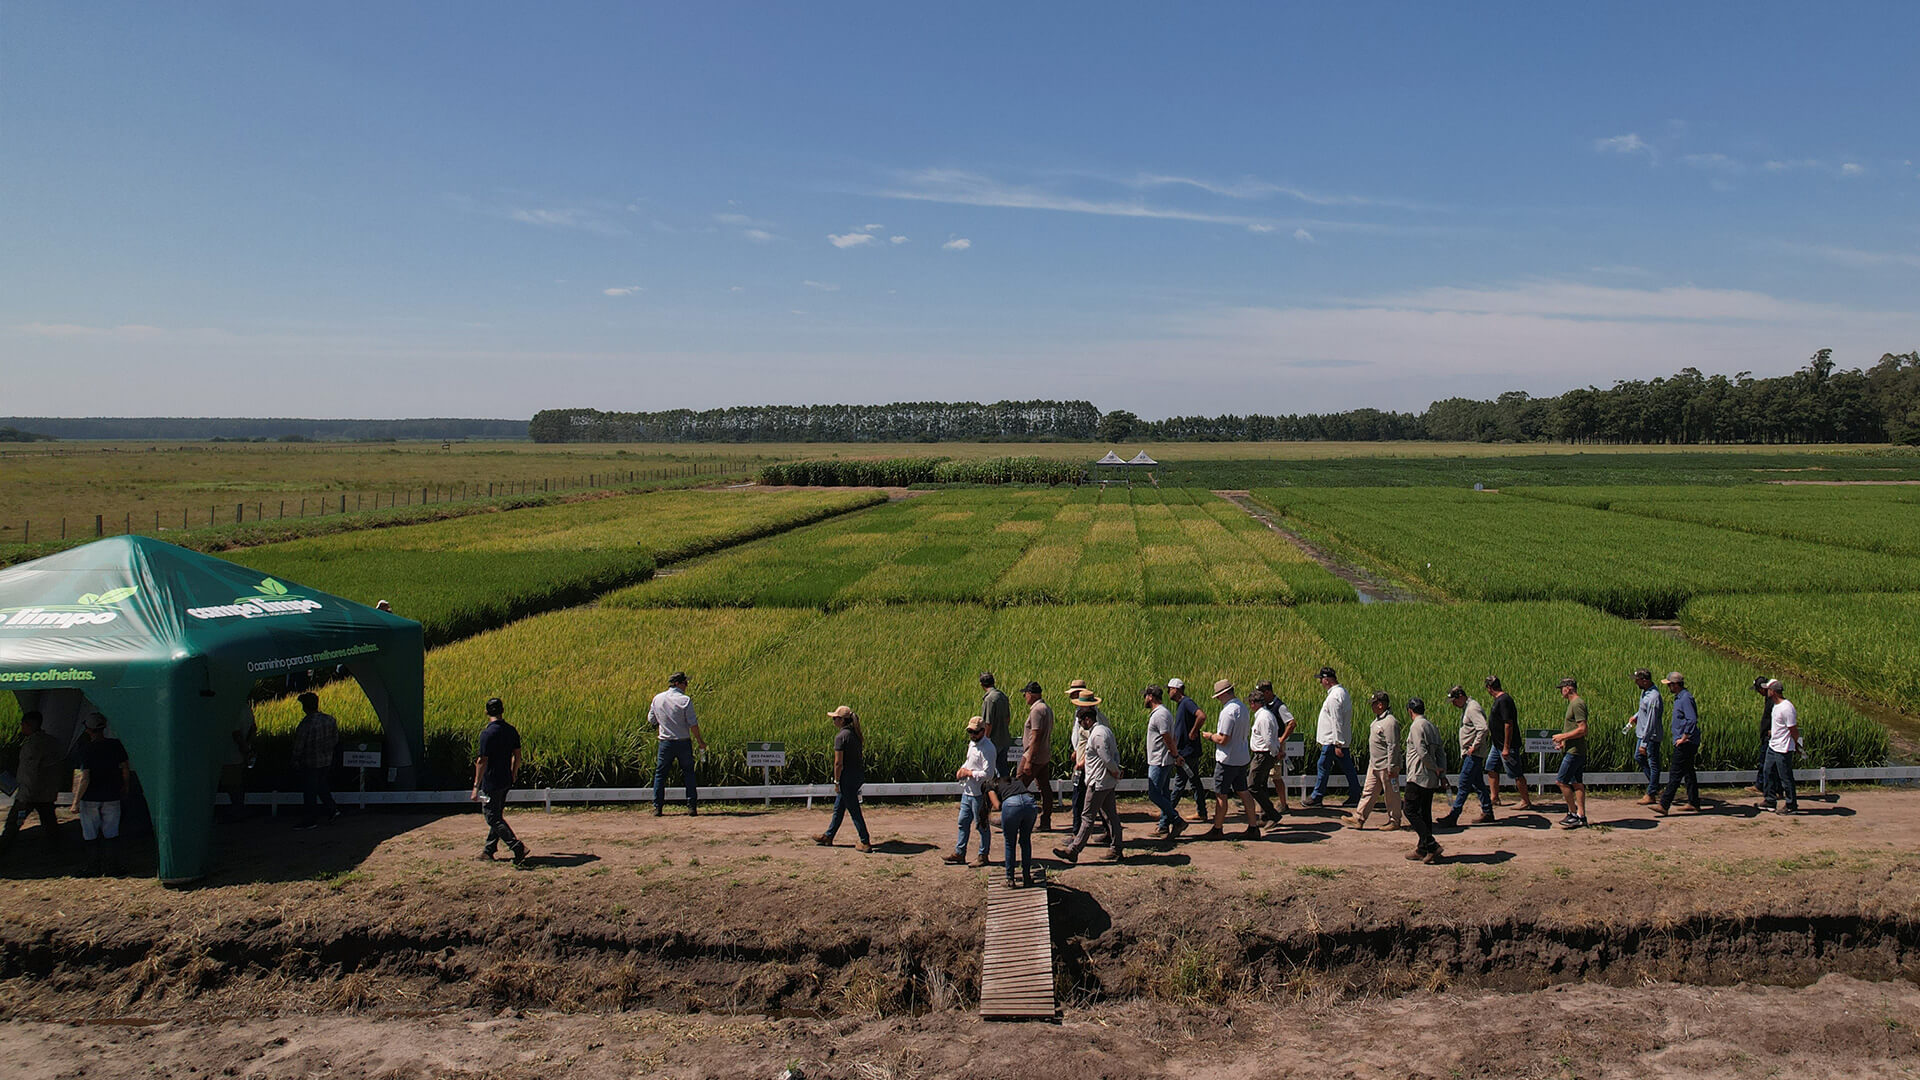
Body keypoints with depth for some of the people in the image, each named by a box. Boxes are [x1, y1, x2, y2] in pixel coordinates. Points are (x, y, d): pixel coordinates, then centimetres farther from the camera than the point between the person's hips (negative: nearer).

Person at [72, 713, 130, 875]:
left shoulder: (86, 749, -12)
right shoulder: (116, 745, -3)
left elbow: (85, 779, -15)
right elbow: (125, 771, 4)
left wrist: (76, 801, -9)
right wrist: (124, 788, 21)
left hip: (90, 798, -3)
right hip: (111, 797, 3)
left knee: (91, 836, 8)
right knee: (111, 834, 11)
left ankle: (94, 871, 12)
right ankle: (112, 868, 11)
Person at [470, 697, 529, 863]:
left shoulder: (487, 733, -17)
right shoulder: (512, 731, 4)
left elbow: (483, 762, -18)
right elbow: (517, 756, 10)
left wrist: (476, 787, -14)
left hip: (491, 783, -7)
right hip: (506, 781, 7)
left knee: (493, 818, -1)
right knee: (497, 815, 18)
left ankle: (517, 847, -13)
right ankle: (489, 851, 26)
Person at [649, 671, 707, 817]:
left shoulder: (657, 698, 1)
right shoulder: (685, 700, -11)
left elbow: (651, 720, 9)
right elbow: (693, 724, -12)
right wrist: (700, 741, -1)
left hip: (665, 743, 2)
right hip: (683, 742, -2)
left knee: (660, 774, 12)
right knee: (688, 774, 9)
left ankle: (657, 808, 9)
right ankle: (692, 807, 5)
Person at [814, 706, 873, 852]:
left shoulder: (841, 736, -18)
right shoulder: (856, 734, 7)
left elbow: (838, 763, -18)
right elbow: (861, 756, 13)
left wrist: (836, 782, -10)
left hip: (847, 777, -9)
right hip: (859, 774, 9)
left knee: (854, 811, 1)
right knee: (838, 808, 20)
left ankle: (865, 843, 5)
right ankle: (828, 837, 32)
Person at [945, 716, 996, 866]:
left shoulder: (987, 748, -19)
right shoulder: (972, 743, 10)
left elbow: (988, 774, -23)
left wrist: (969, 773, -16)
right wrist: (962, 769, 6)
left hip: (979, 793, -9)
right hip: (967, 791, 9)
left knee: (982, 825, 4)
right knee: (963, 822, 15)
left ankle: (983, 855, 16)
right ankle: (959, 853, 24)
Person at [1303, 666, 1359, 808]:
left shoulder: (1334, 697, -21)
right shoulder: (1342, 691, 12)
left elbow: (1337, 722, -23)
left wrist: (1337, 744, -23)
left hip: (1333, 740, -10)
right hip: (1343, 740, 10)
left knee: (1323, 767, 1)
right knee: (1348, 768, 10)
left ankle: (1316, 796, 10)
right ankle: (1355, 796, 13)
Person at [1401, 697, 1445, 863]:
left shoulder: (1416, 726, -12)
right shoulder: (1432, 726, 16)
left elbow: (1423, 753, -20)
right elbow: (1441, 752, 14)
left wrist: (1436, 769, -8)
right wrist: (1442, 773, 10)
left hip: (1418, 776, -9)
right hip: (1431, 779, 9)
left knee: (1411, 811, -6)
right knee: (1425, 812, 12)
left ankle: (1431, 845, -13)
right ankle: (1424, 848, 15)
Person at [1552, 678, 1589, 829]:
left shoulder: (1577, 704, -16)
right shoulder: (1573, 703, 15)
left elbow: (1582, 730, -22)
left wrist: (1563, 737, -15)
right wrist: (1564, 742, 18)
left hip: (1575, 751, -10)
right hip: (1574, 750, 10)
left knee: (1562, 781, -7)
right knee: (1577, 783, 10)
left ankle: (1573, 813, 0)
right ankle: (1580, 816, 13)